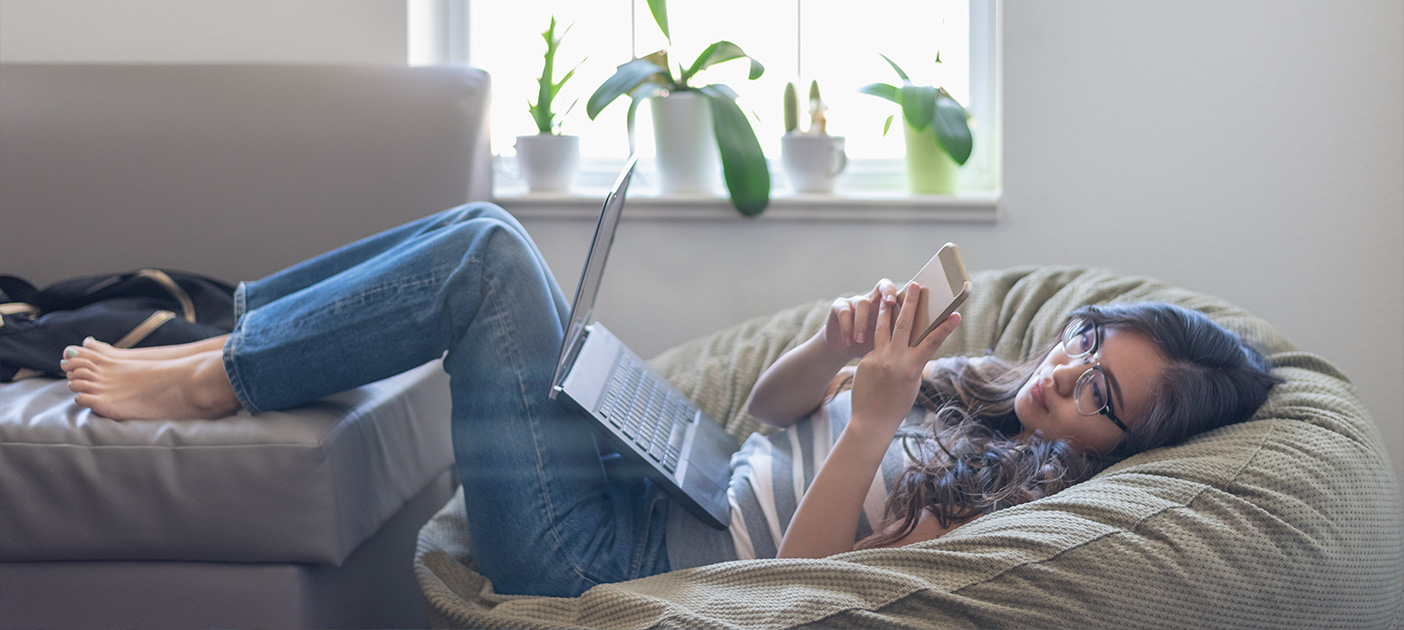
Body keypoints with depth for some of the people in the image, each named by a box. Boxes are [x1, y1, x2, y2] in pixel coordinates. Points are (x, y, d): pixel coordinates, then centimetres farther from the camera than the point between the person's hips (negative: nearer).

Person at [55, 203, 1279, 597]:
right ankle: (217, 334, 9)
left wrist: (874, 416, -30)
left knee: (490, 256, -17)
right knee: (485, 232, 0)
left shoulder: (1023, 506, -13)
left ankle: (208, 385, -3)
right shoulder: (981, 383, 10)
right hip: (651, 474, 8)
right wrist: (844, 347, -8)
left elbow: (800, 578, -22)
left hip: (599, 553, -8)